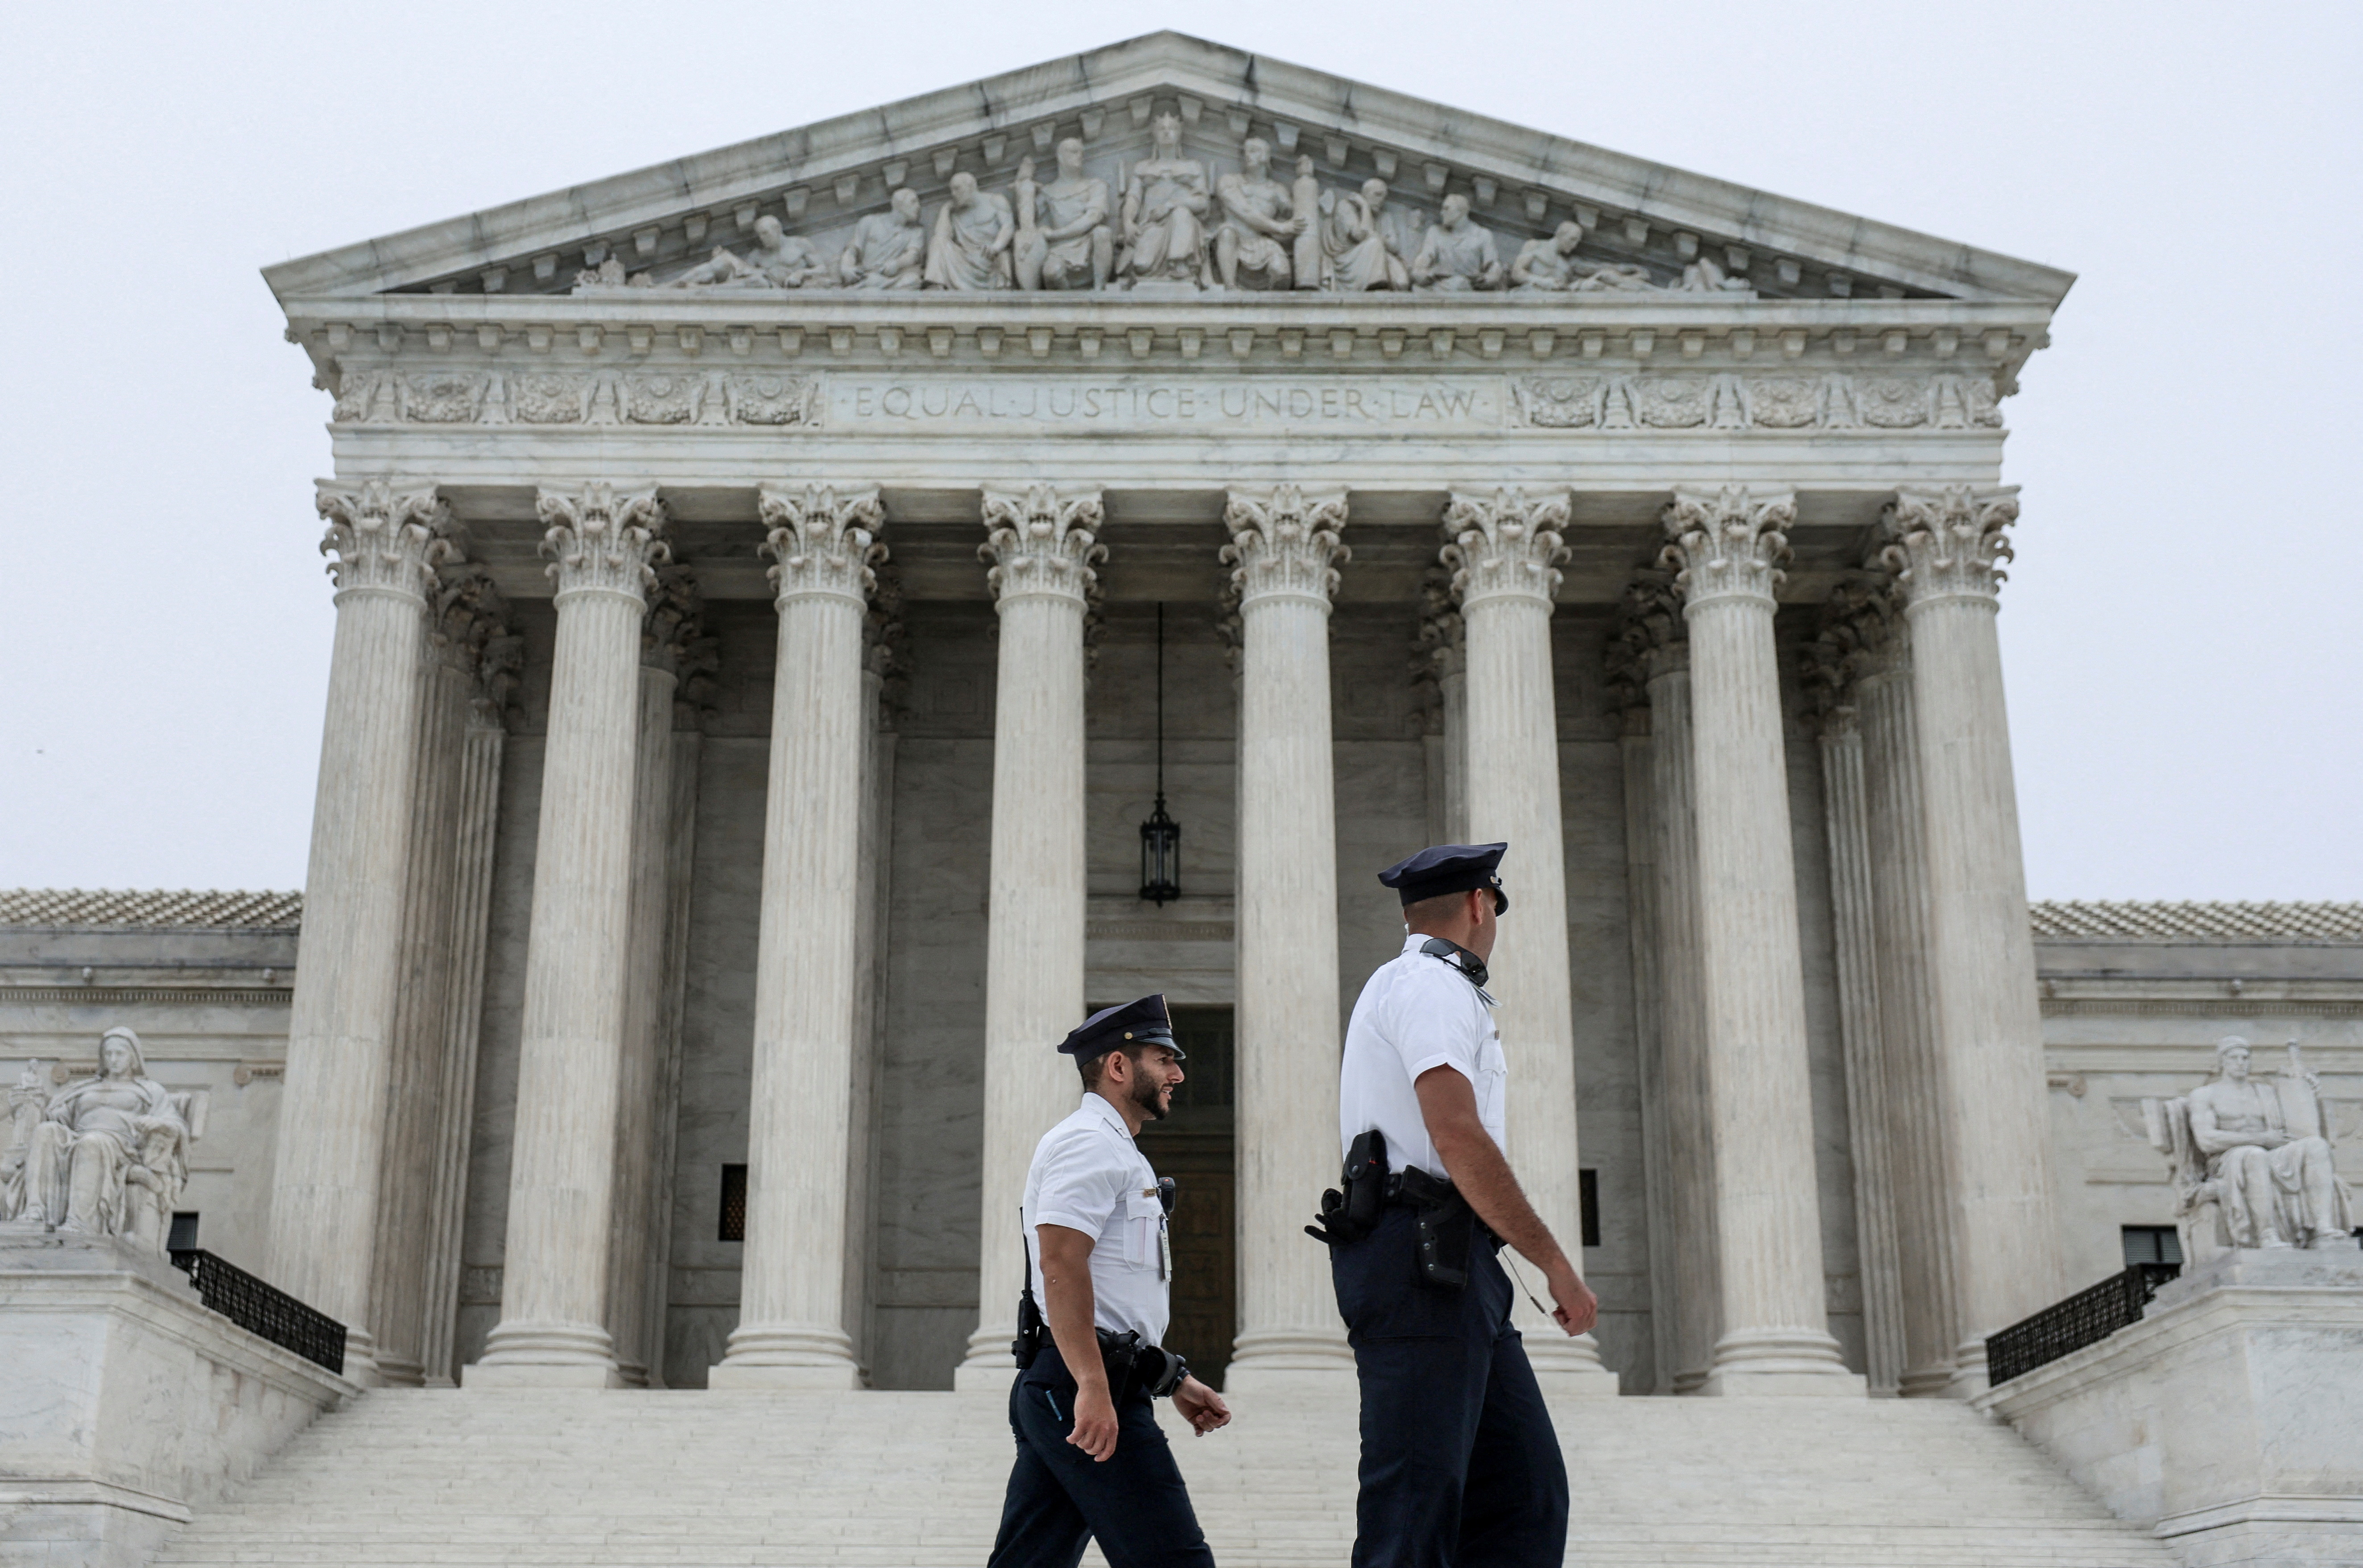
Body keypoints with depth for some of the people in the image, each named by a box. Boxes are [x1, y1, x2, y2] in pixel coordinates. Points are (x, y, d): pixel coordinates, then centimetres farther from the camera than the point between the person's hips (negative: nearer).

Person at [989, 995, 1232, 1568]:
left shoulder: (1113, 1150, 26)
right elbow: (1061, 1265, -20)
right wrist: (1093, 1386, -26)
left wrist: (1175, 1381, 27)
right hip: (1086, 1390, -10)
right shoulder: (1091, 1143, -8)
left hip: (1064, 1392, 10)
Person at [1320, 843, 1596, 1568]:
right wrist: (1557, 1263, -15)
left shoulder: (1404, 985, 27)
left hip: (1454, 1268, 10)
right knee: (1415, 1508, -13)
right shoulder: (1433, 985, -6)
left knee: (1526, 1494, 4)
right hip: (1422, 1260, -10)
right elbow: (1458, 1139, -18)